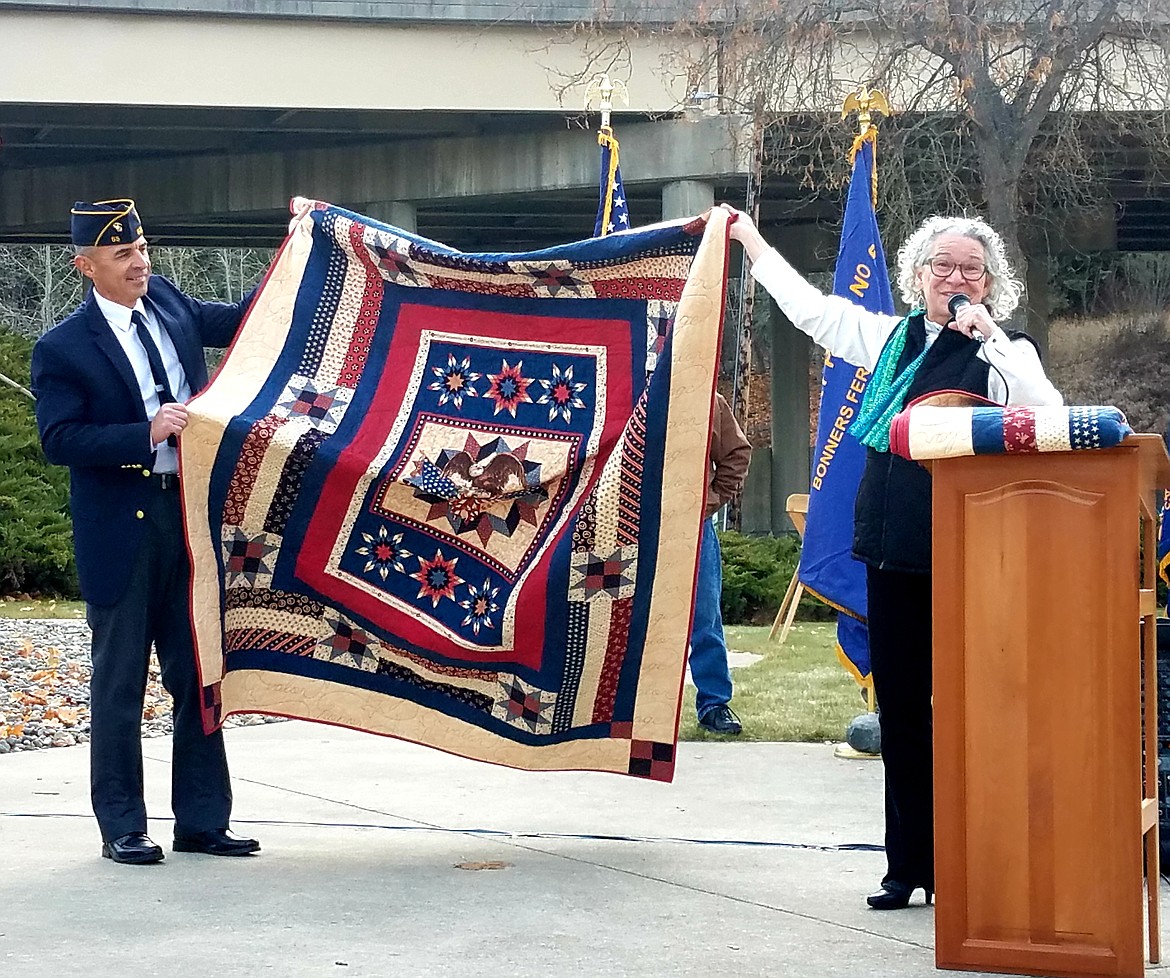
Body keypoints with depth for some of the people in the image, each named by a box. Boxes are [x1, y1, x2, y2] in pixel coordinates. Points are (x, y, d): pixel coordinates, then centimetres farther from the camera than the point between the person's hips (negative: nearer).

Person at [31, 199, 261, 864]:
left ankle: (201, 822, 17)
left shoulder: (168, 303, 9)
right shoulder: (64, 348, -7)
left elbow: (241, 322, 24)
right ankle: (123, 828, 13)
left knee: (200, 676, 9)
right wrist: (147, 434, -23)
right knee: (120, 681, 3)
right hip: (123, 530, -5)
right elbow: (60, 440, -14)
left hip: (193, 516, 5)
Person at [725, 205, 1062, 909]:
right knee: (900, 710, 10)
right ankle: (910, 867, 18)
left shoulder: (1003, 354, -4)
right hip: (893, 555, 6)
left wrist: (990, 337, -22)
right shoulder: (891, 338, 13)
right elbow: (809, 306, 26)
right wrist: (752, 241, 33)